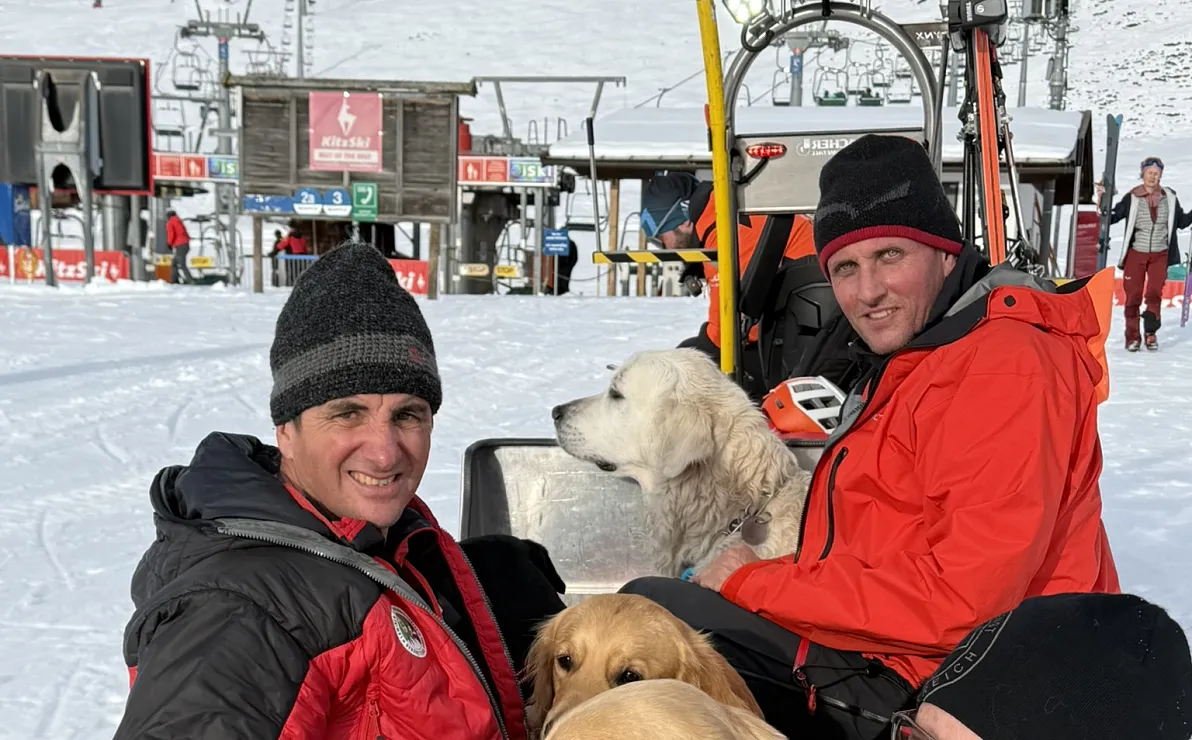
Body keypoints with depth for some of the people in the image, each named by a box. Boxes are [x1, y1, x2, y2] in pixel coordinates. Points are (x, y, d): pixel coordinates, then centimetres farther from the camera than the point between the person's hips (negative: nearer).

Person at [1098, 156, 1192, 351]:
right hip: (1136, 254, -1)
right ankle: (1132, 336, 9)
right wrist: (1102, 202, -17)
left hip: (1160, 255, 1)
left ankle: (1151, 333, 9)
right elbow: (1112, 217, -3)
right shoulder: (1132, 198, -3)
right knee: (1133, 296, -1)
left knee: (1154, 294, -6)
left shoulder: (1169, 198, 4)